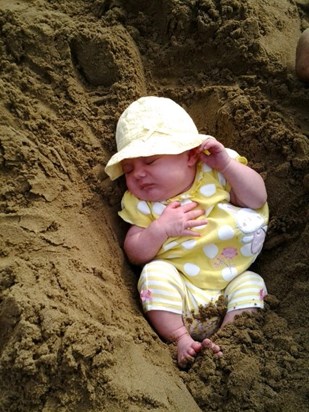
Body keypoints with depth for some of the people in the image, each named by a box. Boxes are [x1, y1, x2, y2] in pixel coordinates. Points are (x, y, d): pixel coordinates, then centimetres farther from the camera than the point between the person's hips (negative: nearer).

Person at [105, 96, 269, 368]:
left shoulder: (214, 173, 1)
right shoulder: (140, 204, 0)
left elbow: (258, 198, -5)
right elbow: (135, 254, -3)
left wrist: (227, 164, -16)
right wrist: (161, 228, -20)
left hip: (230, 282, 2)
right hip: (180, 289, -1)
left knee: (250, 284, -22)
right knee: (155, 273, -26)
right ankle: (181, 338, -23)